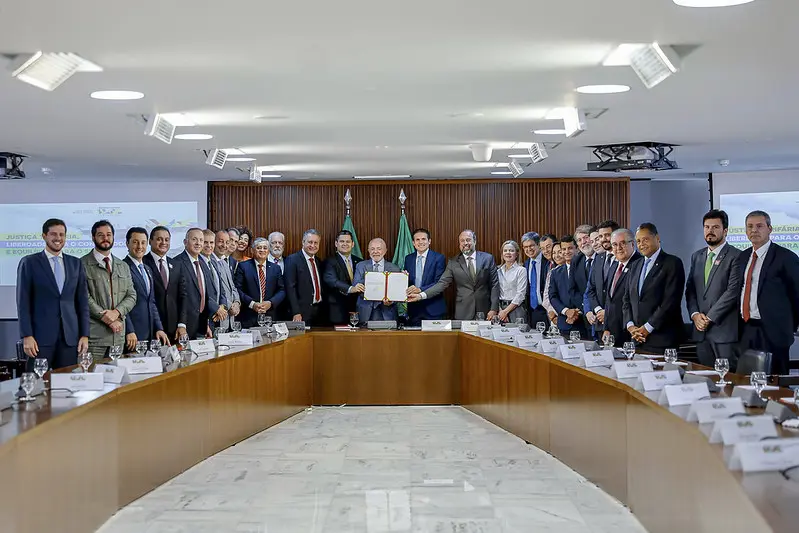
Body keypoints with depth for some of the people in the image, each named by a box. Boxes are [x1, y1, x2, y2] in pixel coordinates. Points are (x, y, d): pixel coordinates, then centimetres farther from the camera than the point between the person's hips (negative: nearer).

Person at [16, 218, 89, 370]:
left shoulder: (76, 263, 12)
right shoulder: (29, 262, 2)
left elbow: (82, 301, 12)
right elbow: (23, 302, -1)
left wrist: (84, 335, 5)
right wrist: (26, 336, -9)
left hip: (70, 336, 3)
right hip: (41, 335, -3)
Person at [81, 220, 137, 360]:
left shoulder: (123, 266, 18)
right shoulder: (83, 264, -1)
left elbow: (131, 295, 11)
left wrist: (116, 312, -7)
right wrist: (105, 317, -13)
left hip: (118, 334, 5)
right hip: (94, 333, -5)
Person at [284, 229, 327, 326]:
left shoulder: (319, 262, 16)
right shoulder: (292, 260, -6)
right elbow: (290, 288, -12)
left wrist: (324, 310, 10)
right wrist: (296, 313, -18)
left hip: (320, 311, 6)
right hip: (303, 312, -6)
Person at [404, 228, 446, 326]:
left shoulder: (439, 258, -3)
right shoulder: (408, 258, 12)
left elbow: (440, 283, -10)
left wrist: (420, 289, -22)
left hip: (433, 308, -3)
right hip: (414, 308, 3)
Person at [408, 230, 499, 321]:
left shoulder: (488, 258, 4)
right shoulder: (453, 262, 5)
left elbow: (494, 284, 2)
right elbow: (442, 283, -1)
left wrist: (494, 309, -6)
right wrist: (421, 295, -13)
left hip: (485, 312, 0)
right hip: (463, 313, 0)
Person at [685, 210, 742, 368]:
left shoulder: (735, 256, -5)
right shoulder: (697, 256, 18)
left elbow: (733, 291, -12)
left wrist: (709, 317, -12)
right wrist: (695, 314, -1)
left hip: (725, 330, -6)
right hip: (701, 331, 6)